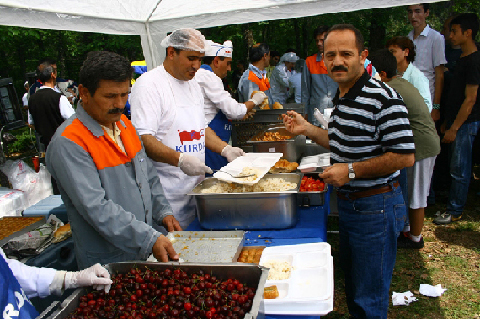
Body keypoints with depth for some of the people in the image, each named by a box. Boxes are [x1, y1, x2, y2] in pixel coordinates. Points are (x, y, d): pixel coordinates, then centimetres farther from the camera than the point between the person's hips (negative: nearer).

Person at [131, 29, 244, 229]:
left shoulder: (193, 85, 16)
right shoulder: (149, 84, -11)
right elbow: (143, 138, -20)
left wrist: (225, 149, 9)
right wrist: (180, 160, -30)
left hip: (196, 187, 8)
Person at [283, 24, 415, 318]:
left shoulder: (383, 98, -21)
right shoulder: (341, 97, 8)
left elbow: (405, 156, -24)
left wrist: (351, 170, -23)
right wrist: (307, 129, 10)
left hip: (375, 207, -9)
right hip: (348, 203, 9)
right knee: (352, 286, 26)